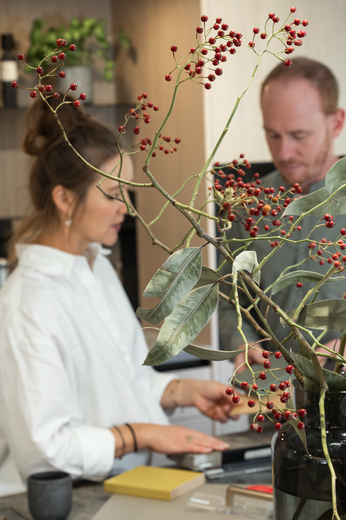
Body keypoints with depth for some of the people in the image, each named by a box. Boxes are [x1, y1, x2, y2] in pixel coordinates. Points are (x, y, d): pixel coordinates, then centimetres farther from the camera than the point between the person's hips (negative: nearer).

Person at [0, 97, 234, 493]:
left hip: (138, 478, 9)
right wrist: (143, 434, -17)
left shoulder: (99, 267, 12)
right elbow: (46, 444, -19)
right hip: (79, 499, -9)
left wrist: (187, 392, 8)